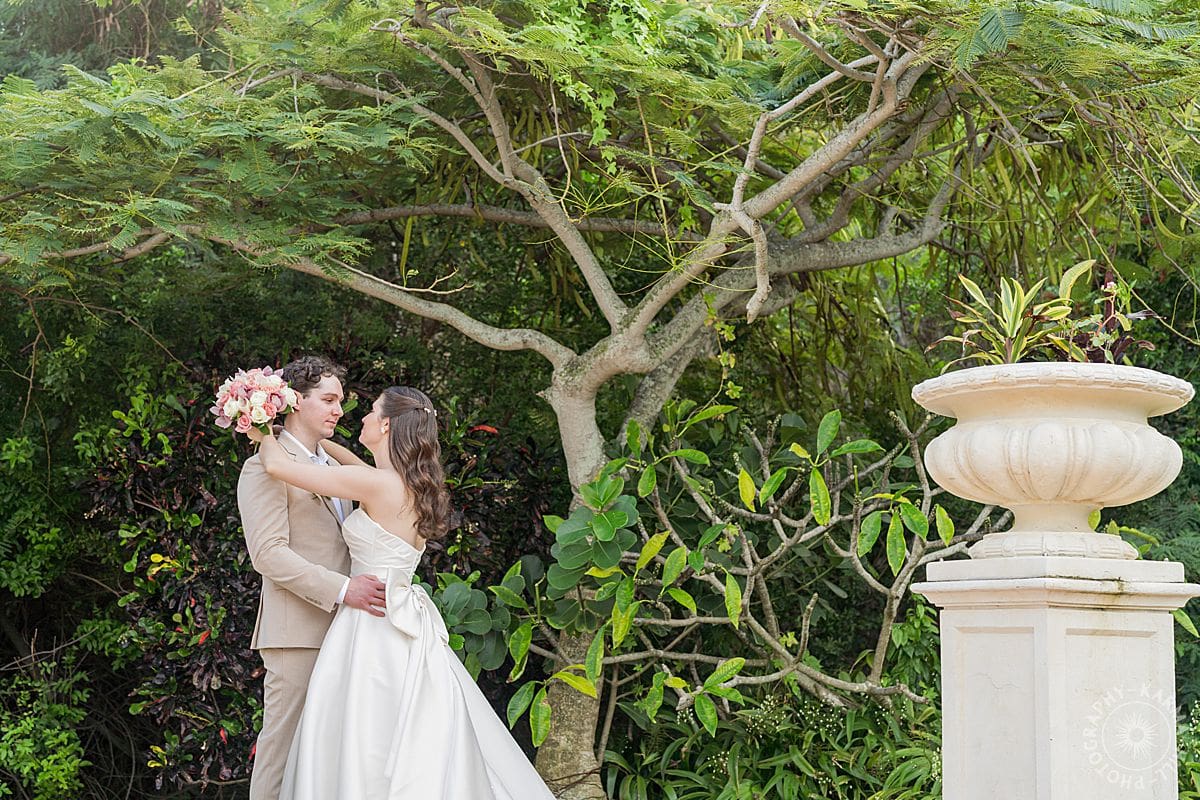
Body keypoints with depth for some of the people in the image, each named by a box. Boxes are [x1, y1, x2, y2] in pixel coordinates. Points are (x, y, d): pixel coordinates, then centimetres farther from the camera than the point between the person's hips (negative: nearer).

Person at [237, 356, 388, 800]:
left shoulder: (331, 466, 22)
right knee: (283, 746, -5)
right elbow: (268, 553, -16)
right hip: (297, 634, -8)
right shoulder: (265, 468, -5)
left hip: (341, 630, 8)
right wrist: (341, 589, -23)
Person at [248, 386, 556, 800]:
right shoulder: (415, 485, 9)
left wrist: (265, 436, 10)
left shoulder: (378, 485, -15)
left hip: (374, 625, -8)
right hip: (404, 626, 8)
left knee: (368, 754, -4)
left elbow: (277, 466, -11)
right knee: (420, 754, 10)